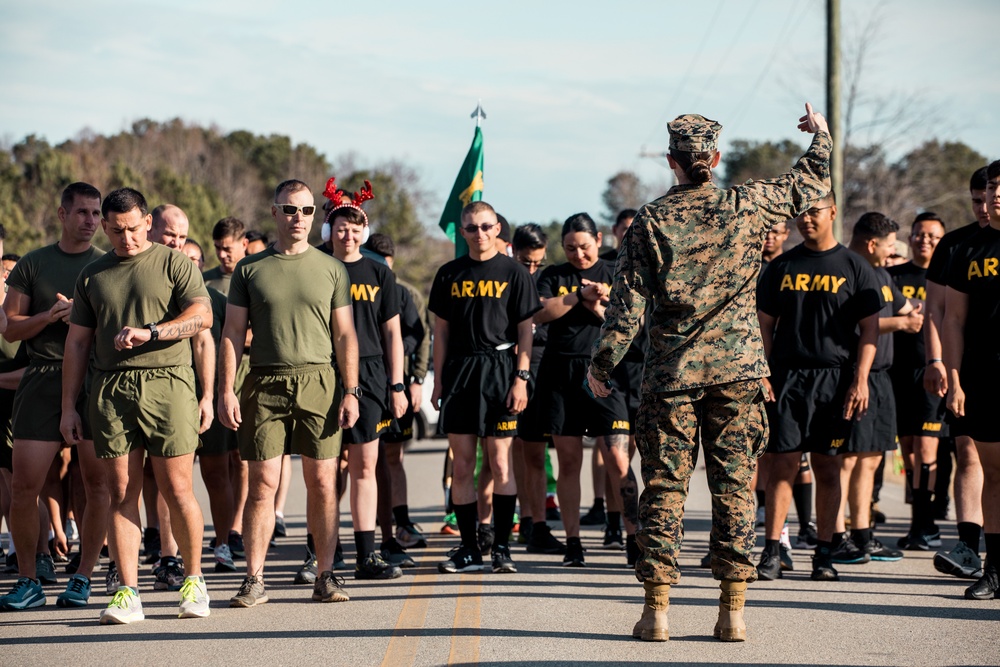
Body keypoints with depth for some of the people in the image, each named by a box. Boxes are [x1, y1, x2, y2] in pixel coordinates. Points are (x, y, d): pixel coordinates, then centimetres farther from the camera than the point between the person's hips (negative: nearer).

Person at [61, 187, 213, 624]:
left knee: (177, 490, -4)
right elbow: (77, 343, 18)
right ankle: (128, 593, -2)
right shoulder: (92, 276, 17)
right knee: (122, 493, -2)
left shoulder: (174, 264, 7)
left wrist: (149, 332, -17)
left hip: (167, 382, -3)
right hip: (111, 390, 3)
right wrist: (68, 406, 12)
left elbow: (202, 316, -5)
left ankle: (193, 581, 11)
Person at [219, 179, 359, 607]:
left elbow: (345, 335, 9)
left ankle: (326, 576, 6)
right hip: (265, 383, 0)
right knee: (263, 483, -3)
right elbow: (232, 332, 7)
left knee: (322, 483, 0)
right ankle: (254, 579, 1)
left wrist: (351, 391, 0)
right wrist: (226, 390, -3)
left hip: (319, 384, 1)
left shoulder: (331, 269, 10)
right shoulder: (250, 269, 9)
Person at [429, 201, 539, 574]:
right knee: (461, 464, 2)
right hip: (459, 371, 3)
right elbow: (441, 330, 14)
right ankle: (469, 549, 7)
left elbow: (525, 331, 1)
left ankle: (502, 547, 3)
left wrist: (521, 378, -7)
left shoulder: (513, 273, 3)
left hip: (500, 368, -3)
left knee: (500, 461, -3)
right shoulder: (450, 274, 11)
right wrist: (438, 380, 8)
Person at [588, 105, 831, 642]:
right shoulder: (746, 206, 0)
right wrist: (821, 137, 35)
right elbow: (811, 186, 17)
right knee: (733, 484, 3)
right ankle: (733, 610, 1)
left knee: (664, 487, 4)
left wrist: (601, 363, 6)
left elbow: (627, 303, -4)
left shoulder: (651, 221, -3)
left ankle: (656, 608, 2)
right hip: (736, 371, 1)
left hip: (671, 374, -1)